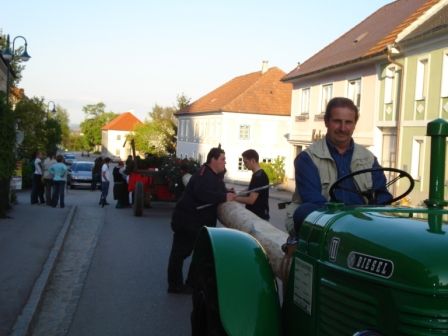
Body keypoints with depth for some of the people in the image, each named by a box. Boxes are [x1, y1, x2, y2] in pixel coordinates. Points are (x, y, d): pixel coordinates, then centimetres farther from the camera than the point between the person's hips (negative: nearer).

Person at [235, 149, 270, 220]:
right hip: (255, 215, 10)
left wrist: (234, 198, -12)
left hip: (259, 217, -10)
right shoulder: (257, 175, 12)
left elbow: (251, 200, -22)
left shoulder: (259, 176, -19)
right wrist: (238, 194, 8)